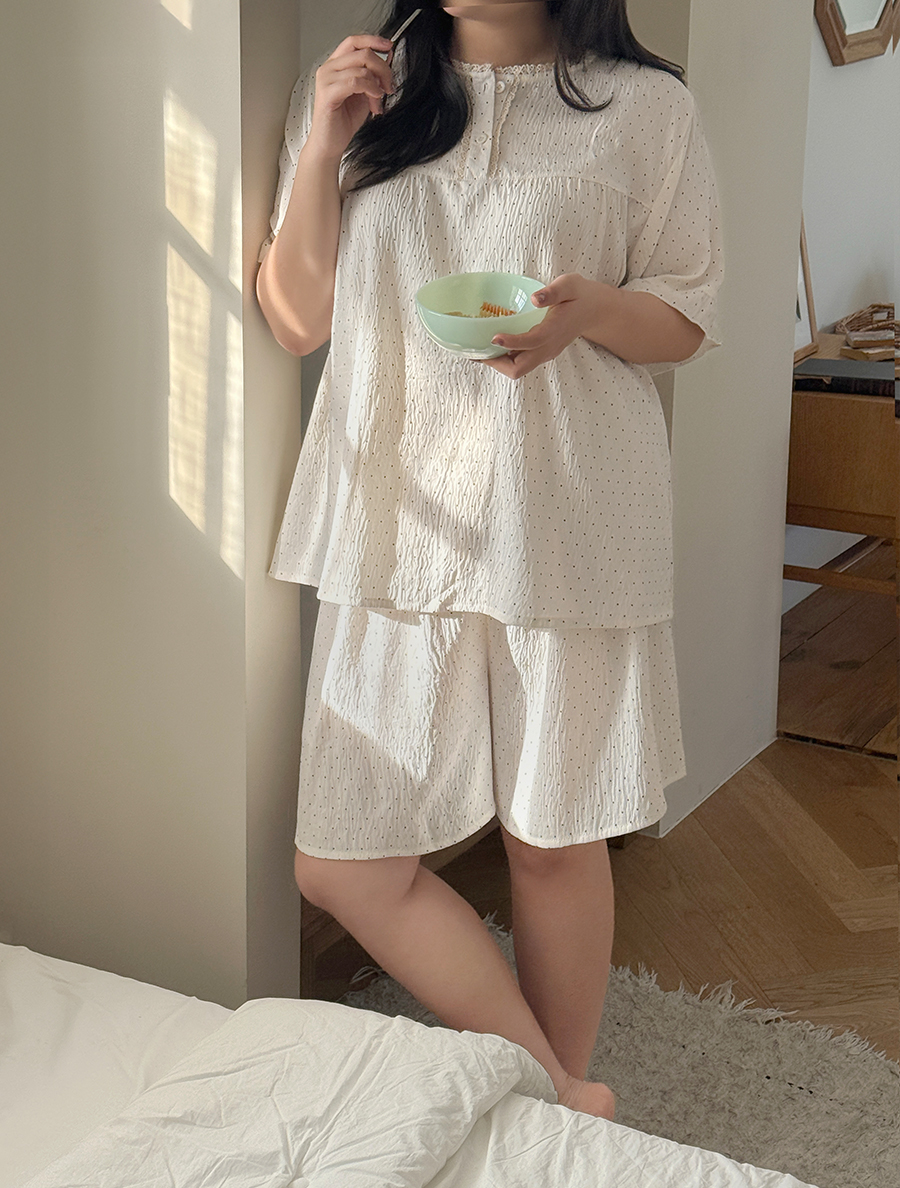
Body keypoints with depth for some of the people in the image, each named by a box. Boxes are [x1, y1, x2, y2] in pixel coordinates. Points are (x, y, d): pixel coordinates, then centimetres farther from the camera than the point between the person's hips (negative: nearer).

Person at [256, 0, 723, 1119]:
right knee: (341, 864, 0)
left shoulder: (645, 107, 3)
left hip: (571, 528, -2)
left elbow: (686, 320, 6)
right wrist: (321, 146, -4)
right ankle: (558, 1094, 15)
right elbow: (297, 318, 9)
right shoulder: (353, 96, 11)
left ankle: (560, 1097, 30)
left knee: (554, 841, 8)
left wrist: (588, 304, -16)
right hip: (396, 521, 3)